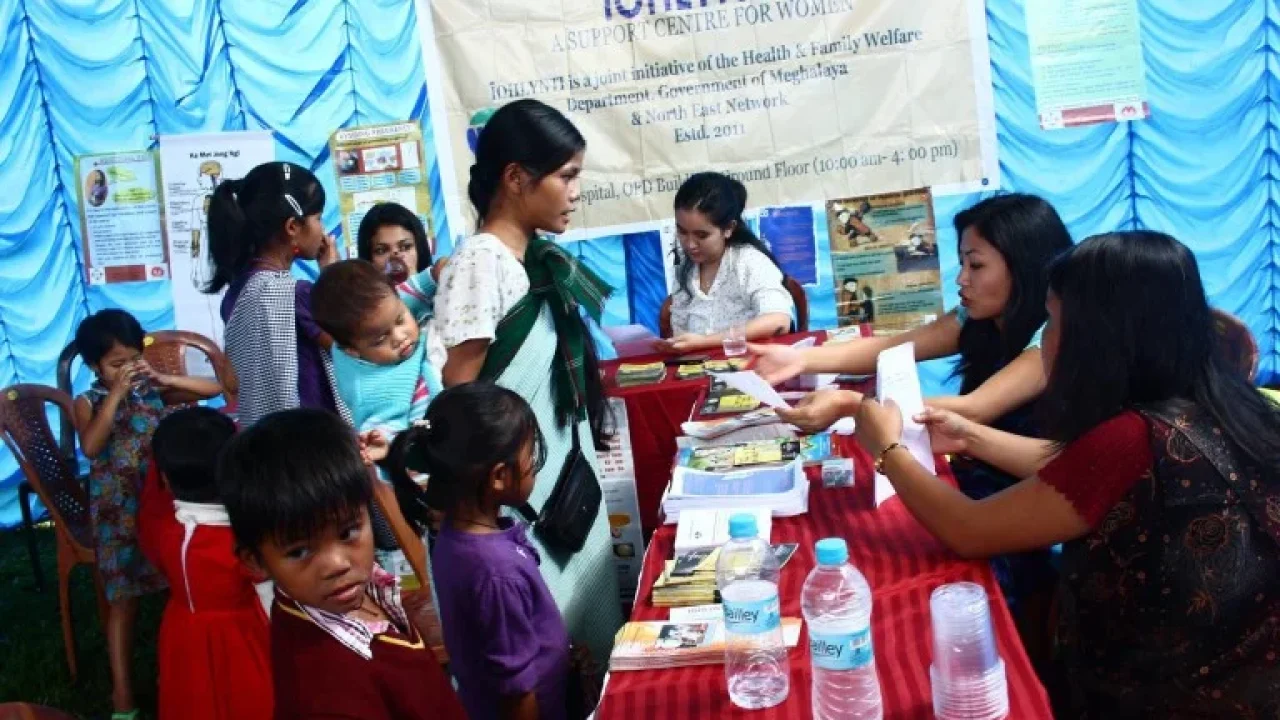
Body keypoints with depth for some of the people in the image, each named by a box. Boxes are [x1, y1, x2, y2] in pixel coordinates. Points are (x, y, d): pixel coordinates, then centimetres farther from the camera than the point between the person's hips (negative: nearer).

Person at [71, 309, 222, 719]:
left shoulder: (152, 388, 3)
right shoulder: (88, 402, -3)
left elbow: (214, 388, -1)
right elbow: (90, 447, -22)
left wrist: (163, 379, -12)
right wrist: (116, 393, -21)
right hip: (119, 512, -2)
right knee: (123, 599, 3)